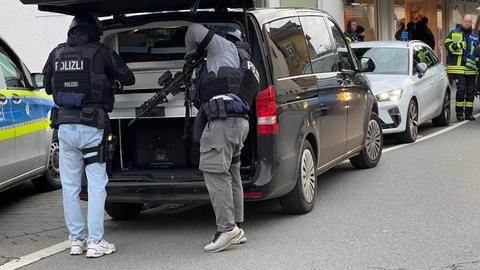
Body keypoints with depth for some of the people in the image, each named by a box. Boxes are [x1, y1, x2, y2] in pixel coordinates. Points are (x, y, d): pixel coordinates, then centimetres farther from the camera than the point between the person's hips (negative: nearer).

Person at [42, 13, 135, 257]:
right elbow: (128, 78, 6)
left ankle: (76, 240, 15)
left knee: (70, 185, 11)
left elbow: (48, 87, 19)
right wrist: (110, 78, 25)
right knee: (96, 184, 2)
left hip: (65, 125, 4)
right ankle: (95, 242, 0)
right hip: (91, 127, -4)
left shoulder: (57, 53, 8)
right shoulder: (101, 52, -4)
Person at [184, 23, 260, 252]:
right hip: (239, 122, 10)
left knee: (214, 171, -13)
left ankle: (227, 228, -18)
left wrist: (191, 53, 19)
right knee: (230, 174, 13)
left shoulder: (227, 48, 8)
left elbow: (195, 30, 4)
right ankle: (236, 229, 16)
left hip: (223, 120, -10)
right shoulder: (249, 69, 32)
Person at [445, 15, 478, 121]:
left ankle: (469, 112, 15)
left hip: (471, 68, 5)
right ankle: (459, 112, -3)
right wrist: (457, 45, -22)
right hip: (458, 67, -5)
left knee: (471, 90, 6)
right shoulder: (454, 33, 6)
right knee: (461, 89, -12)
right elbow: (447, 45, -5)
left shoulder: (475, 36, 18)